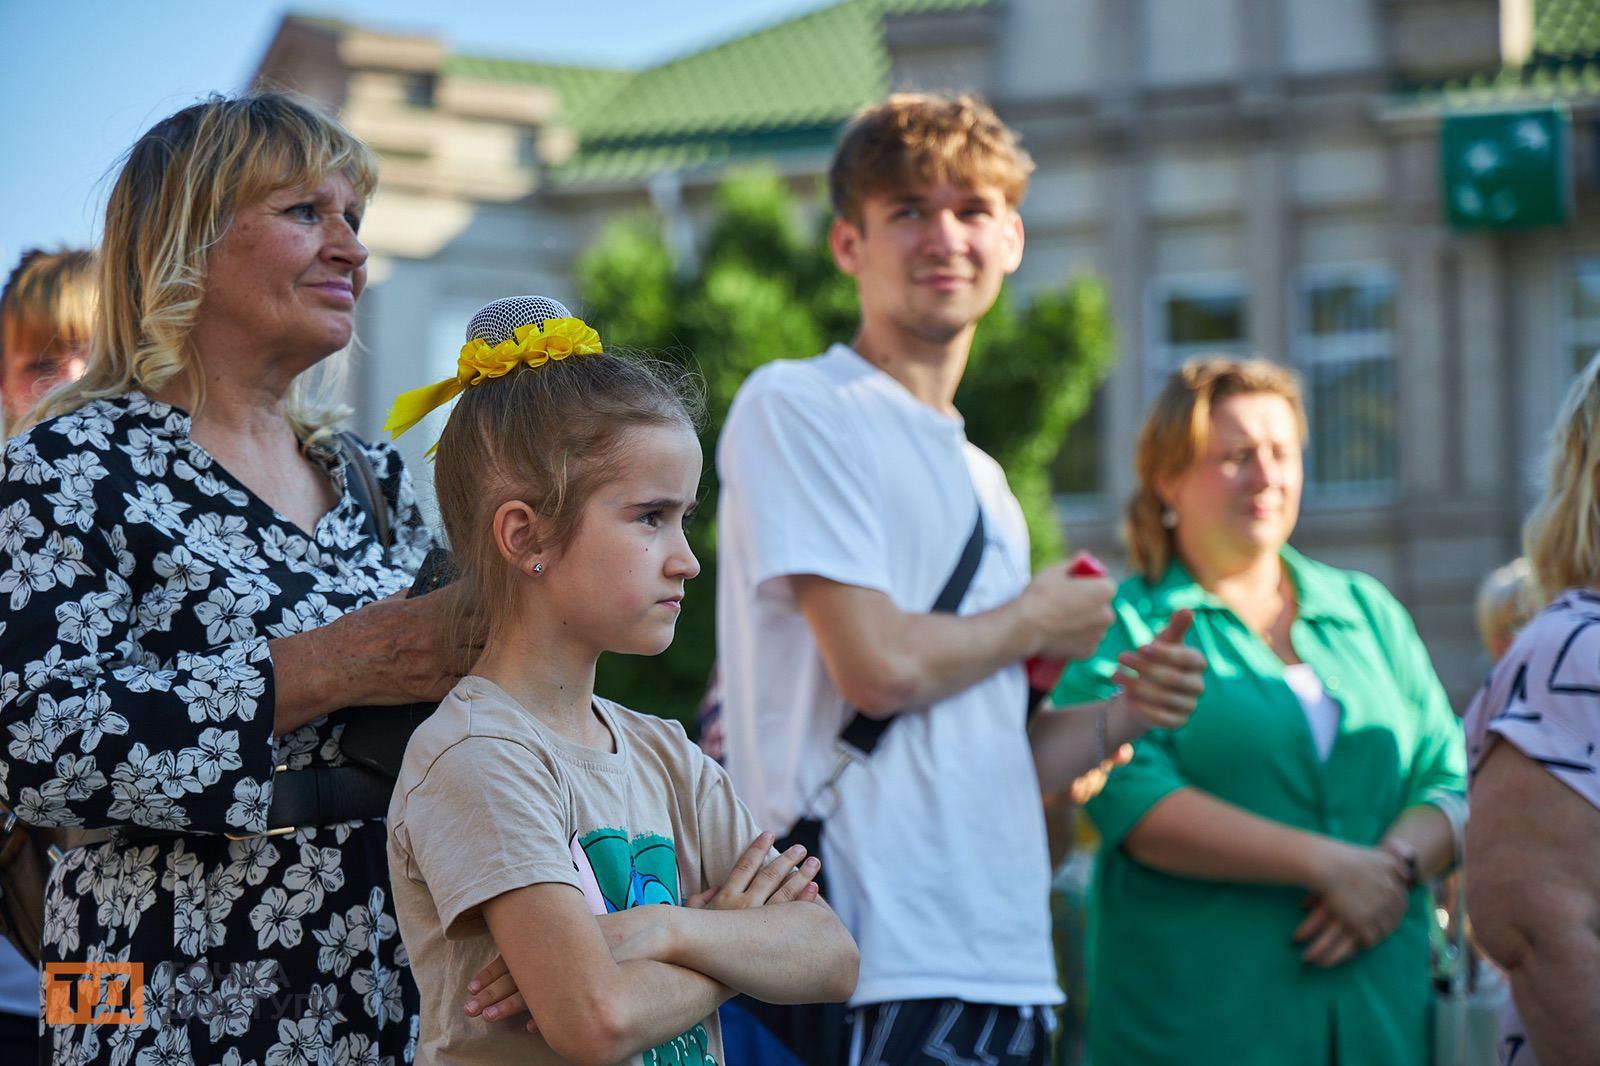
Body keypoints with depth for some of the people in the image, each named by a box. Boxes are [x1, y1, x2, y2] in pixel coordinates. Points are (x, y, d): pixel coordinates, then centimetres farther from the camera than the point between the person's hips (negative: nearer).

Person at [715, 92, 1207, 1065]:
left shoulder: (982, 481, 22)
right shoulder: (795, 407, -3)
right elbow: (879, 665, -15)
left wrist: (1119, 720, 4)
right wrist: (1037, 622, 3)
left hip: (1007, 965, 8)